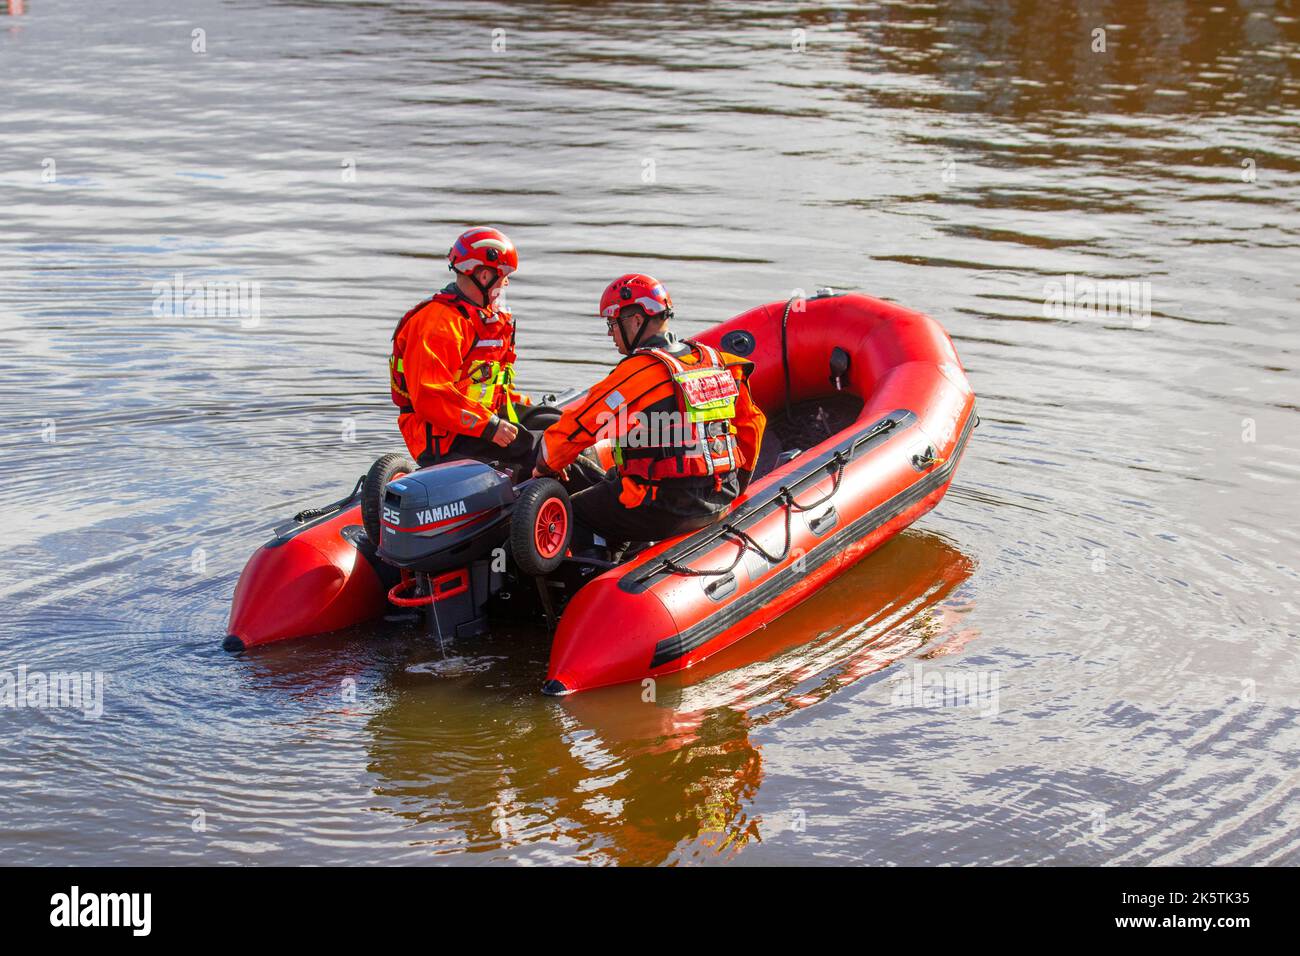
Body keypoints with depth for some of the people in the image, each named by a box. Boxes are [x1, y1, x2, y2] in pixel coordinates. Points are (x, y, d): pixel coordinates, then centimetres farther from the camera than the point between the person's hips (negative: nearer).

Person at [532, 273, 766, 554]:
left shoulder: (638, 371, -14)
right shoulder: (711, 360, 9)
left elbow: (577, 426, -11)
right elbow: (752, 422, 19)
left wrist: (545, 466, 7)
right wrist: (735, 484, 30)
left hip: (664, 510, -8)